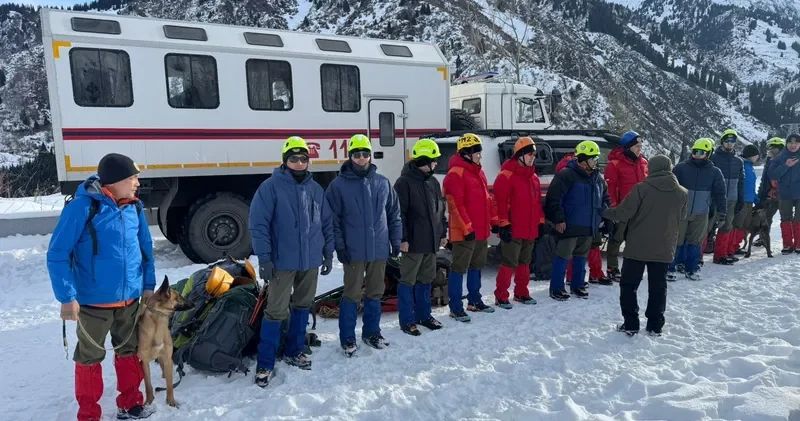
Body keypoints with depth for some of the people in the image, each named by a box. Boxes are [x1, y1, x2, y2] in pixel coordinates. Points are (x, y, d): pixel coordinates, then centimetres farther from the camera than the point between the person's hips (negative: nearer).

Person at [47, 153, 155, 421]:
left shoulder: (134, 207, 1)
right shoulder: (82, 207, -17)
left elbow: (145, 248, 11)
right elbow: (57, 254, -15)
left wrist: (148, 285, 8)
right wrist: (67, 297, -18)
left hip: (129, 299, 5)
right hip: (93, 301, -5)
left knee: (130, 351, 17)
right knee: (90, 357, 12)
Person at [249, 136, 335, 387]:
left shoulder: (315, 188, 7)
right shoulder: (271, 187, -9)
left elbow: (326, 223, 13)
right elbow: (258, 224, -12)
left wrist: (328, 253, 10)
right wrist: (264, 258, -16)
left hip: (311, 260, 6)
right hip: (283, 261, -5)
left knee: (302, 306, 15)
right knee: (276, 311, -3)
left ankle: (293, 352, 31)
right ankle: (265, 363, 8)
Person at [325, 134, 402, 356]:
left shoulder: (383, 183, 5)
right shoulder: (338, 184, -5)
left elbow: (394, 213, 10)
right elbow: (331, 218, -6)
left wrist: (396, 241, 7)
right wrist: (339, 246, -11)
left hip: (379, 249, 4)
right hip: (353, 251, -4)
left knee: (375, 293, 14)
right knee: (352, 294, 4)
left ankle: (372, 332, 30)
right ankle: (348, 338, 17)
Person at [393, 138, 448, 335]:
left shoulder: (433, 182, 13)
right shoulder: (404, 182, -12)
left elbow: (440, 209, 19)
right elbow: (399, 213, -15)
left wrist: (442, 233, 17)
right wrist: (402, 238, -17)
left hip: (431, 241, 8)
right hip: (413, 242, -8)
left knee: (426, 279, 16)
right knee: (408, 280, 2)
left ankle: (423, 314, 30)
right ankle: (407, 320, 12)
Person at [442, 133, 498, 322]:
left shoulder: (478, 172, 15)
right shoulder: (455, 174, -15)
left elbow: (487, 199, 20)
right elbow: (456, 205, -20)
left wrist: (495, 220, 16)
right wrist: (467, 228, -21)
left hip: (481, 230, 10)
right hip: (464, 232, -9)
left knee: (477, 266, 18)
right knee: (459, 268, -2)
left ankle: (474, 300, 32)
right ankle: (456, 307, 4)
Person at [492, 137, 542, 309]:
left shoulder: (534, 177, 14)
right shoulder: (506, 175, -13)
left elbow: (538, 201, 20)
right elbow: (500, 201, -16)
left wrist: (541, 221, 16)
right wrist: (504, 224, -18)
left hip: (530, 229, 8)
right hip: (513, 230, -8)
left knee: (525, 262, 17)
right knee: (509, 263, -4)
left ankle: (521, 293, 29)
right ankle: (501, 296, 5)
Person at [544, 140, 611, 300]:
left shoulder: (598, 177, 12)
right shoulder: (566, 175, -13)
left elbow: (605, 197, 25)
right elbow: (554, 198, -17)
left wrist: (604, 213, 10)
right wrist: (559, 219, -18)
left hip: (589, 227, 8)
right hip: (570, 226, -7)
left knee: (581, 256, 16)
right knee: (563, 256, -2)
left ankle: (577, 285, 28)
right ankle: (556, 288, 6)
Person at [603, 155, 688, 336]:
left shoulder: (642, 188, -14)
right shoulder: (682, 193, 1)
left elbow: (623, 213, -14)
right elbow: (681, 218, 15)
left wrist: (606, 212, 4)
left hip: (638, 247, -4)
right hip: (664, 249, 4)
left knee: (628, 285, 7)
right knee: (658, 287, 13)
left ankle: (630, 324, 7)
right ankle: (655, 326, 17)